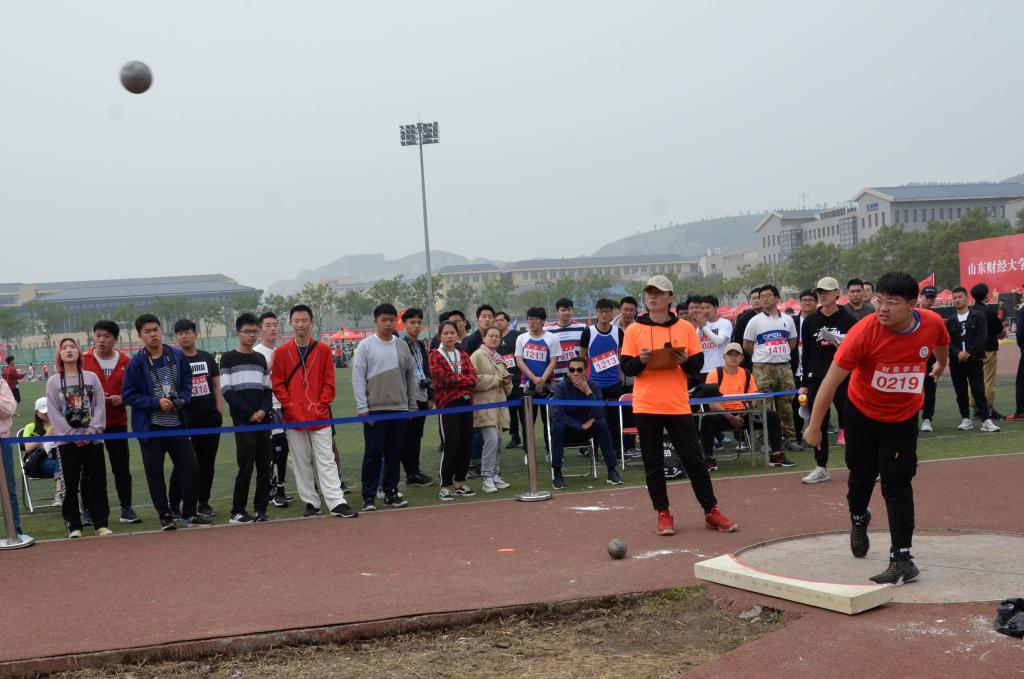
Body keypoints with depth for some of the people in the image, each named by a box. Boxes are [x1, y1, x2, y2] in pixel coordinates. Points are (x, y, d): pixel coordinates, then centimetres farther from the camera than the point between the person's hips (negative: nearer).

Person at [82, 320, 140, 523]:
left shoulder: (125, 362, 2)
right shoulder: (83, 360, -1)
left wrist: (122, 399, -9)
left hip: (117, 422, 1)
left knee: (121, 467, 4)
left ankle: (127, 508, 12)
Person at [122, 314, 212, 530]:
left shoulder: (177, 355, 1)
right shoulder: (136, 362, -8)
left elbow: (187, 382, 12)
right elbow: (128, 395, -7)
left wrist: (182, 399, -8)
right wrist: (156, 403, -16)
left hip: (176, 423, 3)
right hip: (150, 426, -3)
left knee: (191, 467, 3)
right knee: (154, 472, 4)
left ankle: (188, 514, 17)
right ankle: (165, 516, 17)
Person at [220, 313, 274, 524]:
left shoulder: (260, 358, 14)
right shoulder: (229, 358, 0)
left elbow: (268, 389, 13)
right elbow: (227, 391, -6)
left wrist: (264, 410, -6)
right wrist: (249, 413, -12)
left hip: (263, 420, 5)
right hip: (242, 421, -5)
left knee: (264, 467, 4)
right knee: (246, 468, -8)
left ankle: (261, 509, 11)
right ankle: (237, 512, 0)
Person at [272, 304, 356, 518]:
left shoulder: (323, 350, 4)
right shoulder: (281, 352, 3)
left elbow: (329, 383, 4)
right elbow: (277, 385, 1)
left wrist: (321, 407, -7)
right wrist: (292, 408, -9)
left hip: (320, 417, -1)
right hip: (294, 418, 1)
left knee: (326, 460, -3)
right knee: (301, 462, 5)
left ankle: (337, 503, -5)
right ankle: (311, 503, 13)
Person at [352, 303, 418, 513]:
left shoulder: (402, 346, 9)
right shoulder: (365, 346, -3)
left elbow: (411, 376, 13)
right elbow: (358, 378, -6)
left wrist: (412, 404, 10)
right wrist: (362, 408, -10)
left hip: (399, 408, 4)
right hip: (374, 408, -4)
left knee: (395, 454, 8)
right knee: (373, 454, -2)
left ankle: (391, 493, 17)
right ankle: (368, 497, 5)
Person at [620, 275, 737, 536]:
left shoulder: (685, 328, 5)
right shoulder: (634, 330, 4)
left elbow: (698, 365, 7)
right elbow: (626, 368, 3)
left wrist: (685, 360, -14)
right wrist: (640, 360, -16)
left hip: (678, 405, 0)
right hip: (646, 407, 0)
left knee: (694, 460, 4)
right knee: (653, 464, 5)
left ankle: (711, 512, 13)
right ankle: (663, 514, 15)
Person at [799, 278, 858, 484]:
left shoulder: (848, 320, 0)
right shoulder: (810, 321, 8)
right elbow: (806, 353, 9)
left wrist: (842, 345, -17)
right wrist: (804, 384, 7)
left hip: (843, 379, -3)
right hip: (817, 379, 3)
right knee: (819, 424, 6)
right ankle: (821, 468, 15)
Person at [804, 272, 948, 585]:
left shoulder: (933, 323, -19)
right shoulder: (864, 331, -30)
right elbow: (832, 380, -25)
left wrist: (941, 364, 31)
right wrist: (814, 426, -22)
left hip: (903, 417, 1)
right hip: (862, 412, 0)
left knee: (896, 485, -8)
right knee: (861, 475, 17)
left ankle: (902, 559, -3)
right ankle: (858, 519, 49)